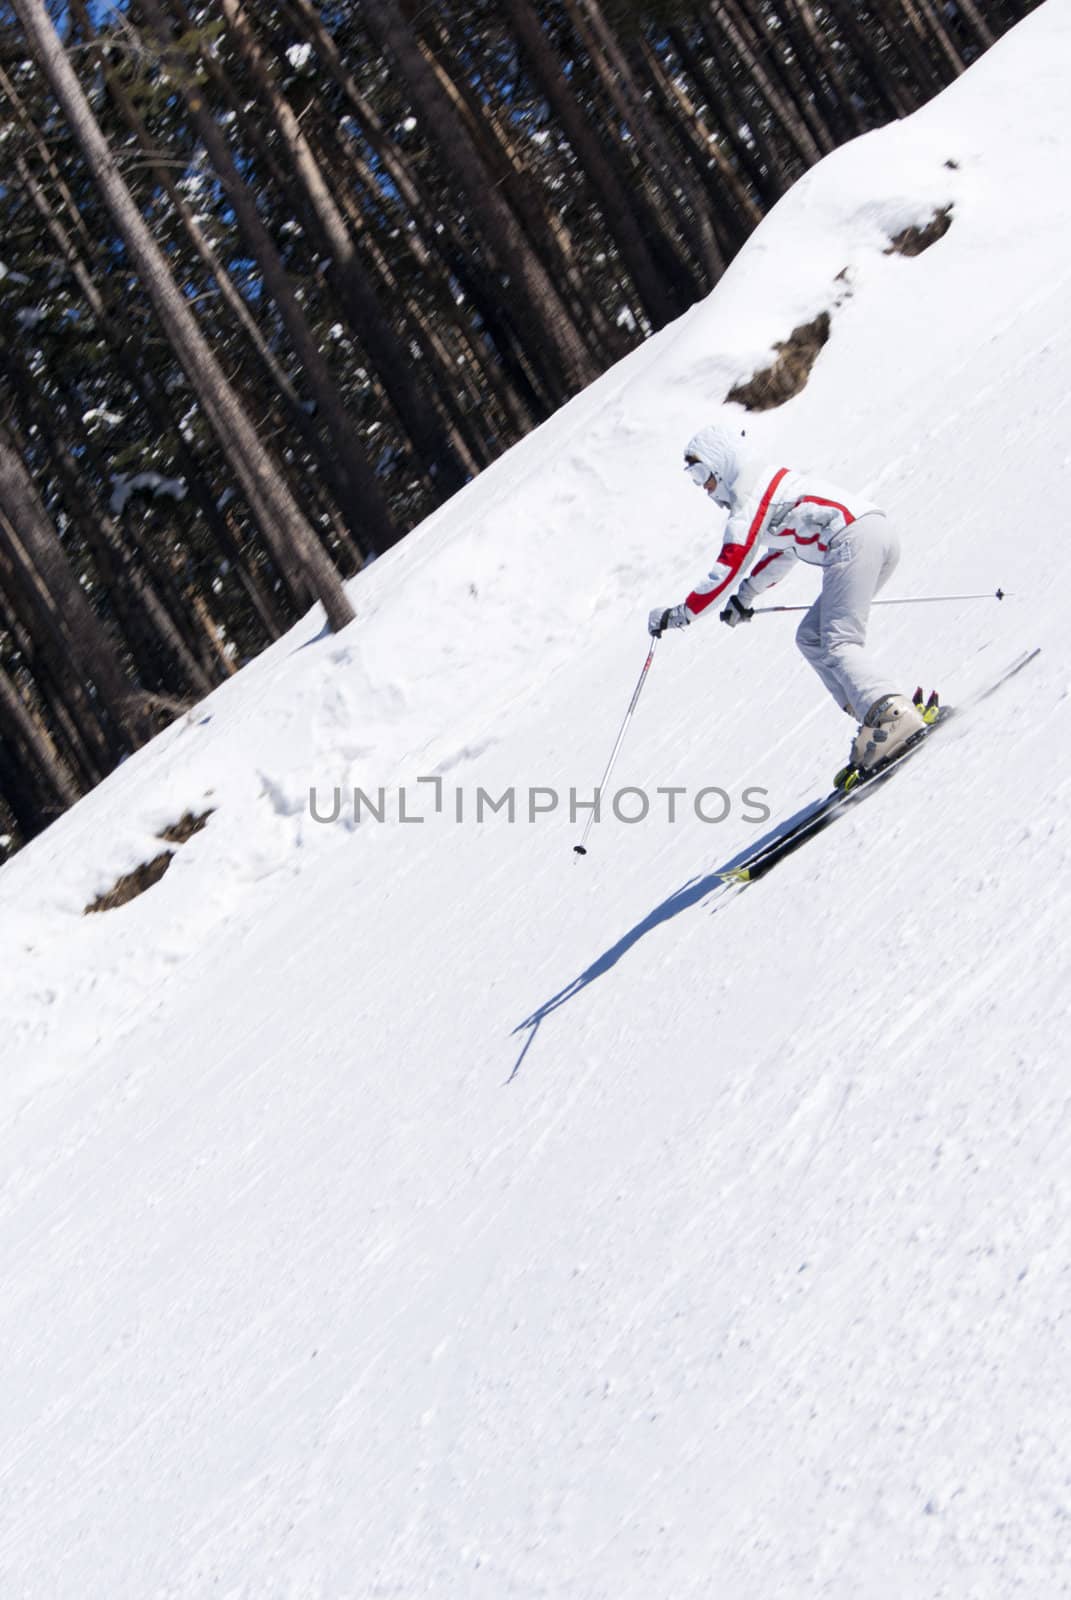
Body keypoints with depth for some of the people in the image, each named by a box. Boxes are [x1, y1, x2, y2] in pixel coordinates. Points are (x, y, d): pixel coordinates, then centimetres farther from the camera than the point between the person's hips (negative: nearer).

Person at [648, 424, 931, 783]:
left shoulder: (748, 500, -4)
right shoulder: (769, 481, 26)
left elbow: (727, 572, -7)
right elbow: (783, 553, 35)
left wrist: (679, 614, 2)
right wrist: (746, 596, 32)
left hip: (854, 539, -10)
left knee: (838, 644, -18)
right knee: (811, 638, 11)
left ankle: (893, 714, -38)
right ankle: (877, 715, 0)